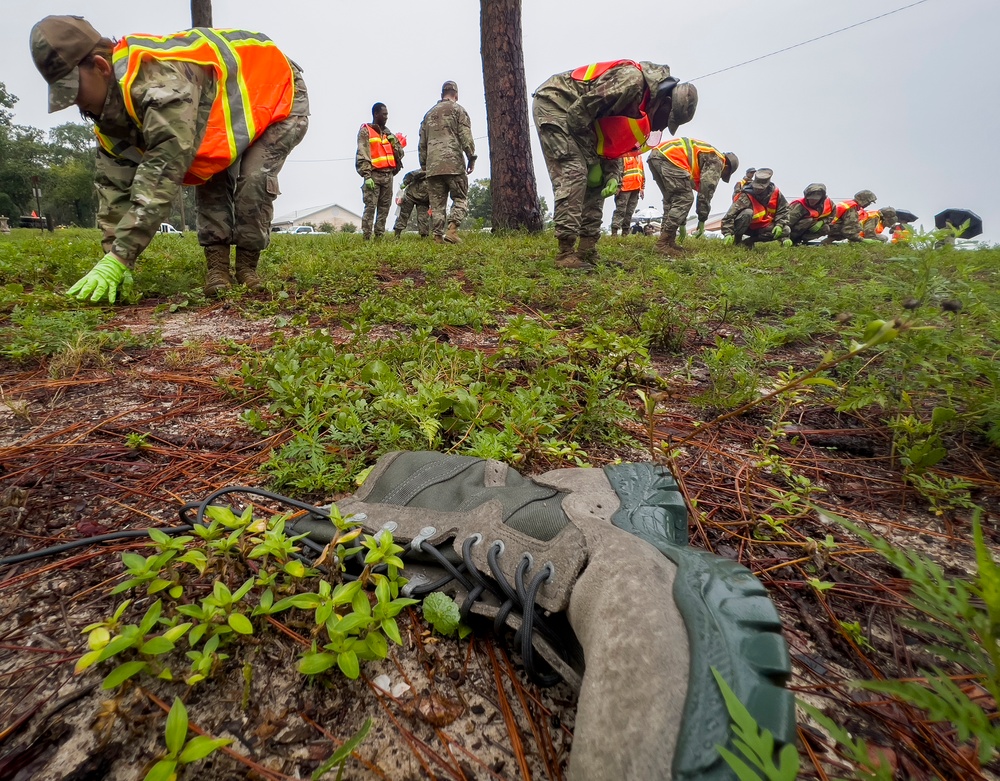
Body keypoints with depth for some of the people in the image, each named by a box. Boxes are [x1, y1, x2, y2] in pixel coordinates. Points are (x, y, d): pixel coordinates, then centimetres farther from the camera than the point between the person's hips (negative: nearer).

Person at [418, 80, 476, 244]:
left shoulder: (429, 114, 22)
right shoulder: (457, 110, 6)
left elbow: (422, 143, 22)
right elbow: (466, 137, -5)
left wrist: (424, 165, 25)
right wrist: (471, 158, 1)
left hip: (432, 166, 5)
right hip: (454, 164, -4)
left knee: (437, 203, 4)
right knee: (460, 199, 2)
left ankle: (438, 236, -2)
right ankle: (452, 230, -16)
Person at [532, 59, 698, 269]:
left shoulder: (643, 104, 6)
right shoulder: (632, 79, -23)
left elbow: (614, 140, 12)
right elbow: (578, 112, -24)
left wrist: (612, 175, -6)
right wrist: (592, 161, -16)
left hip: (574, 116, 9)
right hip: (553, 102, -9)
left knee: (597, 179, 2)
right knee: (574, 173, -20)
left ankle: (587, 249, 0)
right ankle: (566, 253, -23)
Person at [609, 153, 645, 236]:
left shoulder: (639, 155, 23)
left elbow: (642, 171, 26)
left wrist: (642, 187, 18)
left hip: (636, 188, 7)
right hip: (625, 186, -7)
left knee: (630, 212, 6)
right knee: (620, 210, -12)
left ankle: (625, 232, 9)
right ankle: (614, 232, -15)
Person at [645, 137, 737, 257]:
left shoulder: (700, 162, 36)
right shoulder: (716, 160, 12)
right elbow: (707, 189, 2)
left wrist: (682, 222, 35)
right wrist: (702, 220, 6)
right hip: (669, 157, -9)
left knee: (671, 199, 18)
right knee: (685, 199, -4)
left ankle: (667, 241, 11)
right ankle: (663, 243, -9)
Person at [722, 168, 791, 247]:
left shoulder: (775, 192, -8)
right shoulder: (746, 196, -24)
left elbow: (783, 210, 1)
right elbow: (730, 215, -32)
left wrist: (779, 225, -16)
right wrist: (728, 233, -46)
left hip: (762, 227, 5)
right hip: (746, 228, -5)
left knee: (785, 231, -14)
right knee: (747, 213, -34)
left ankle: (747, 241, -12)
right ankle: (736, 240, -18)